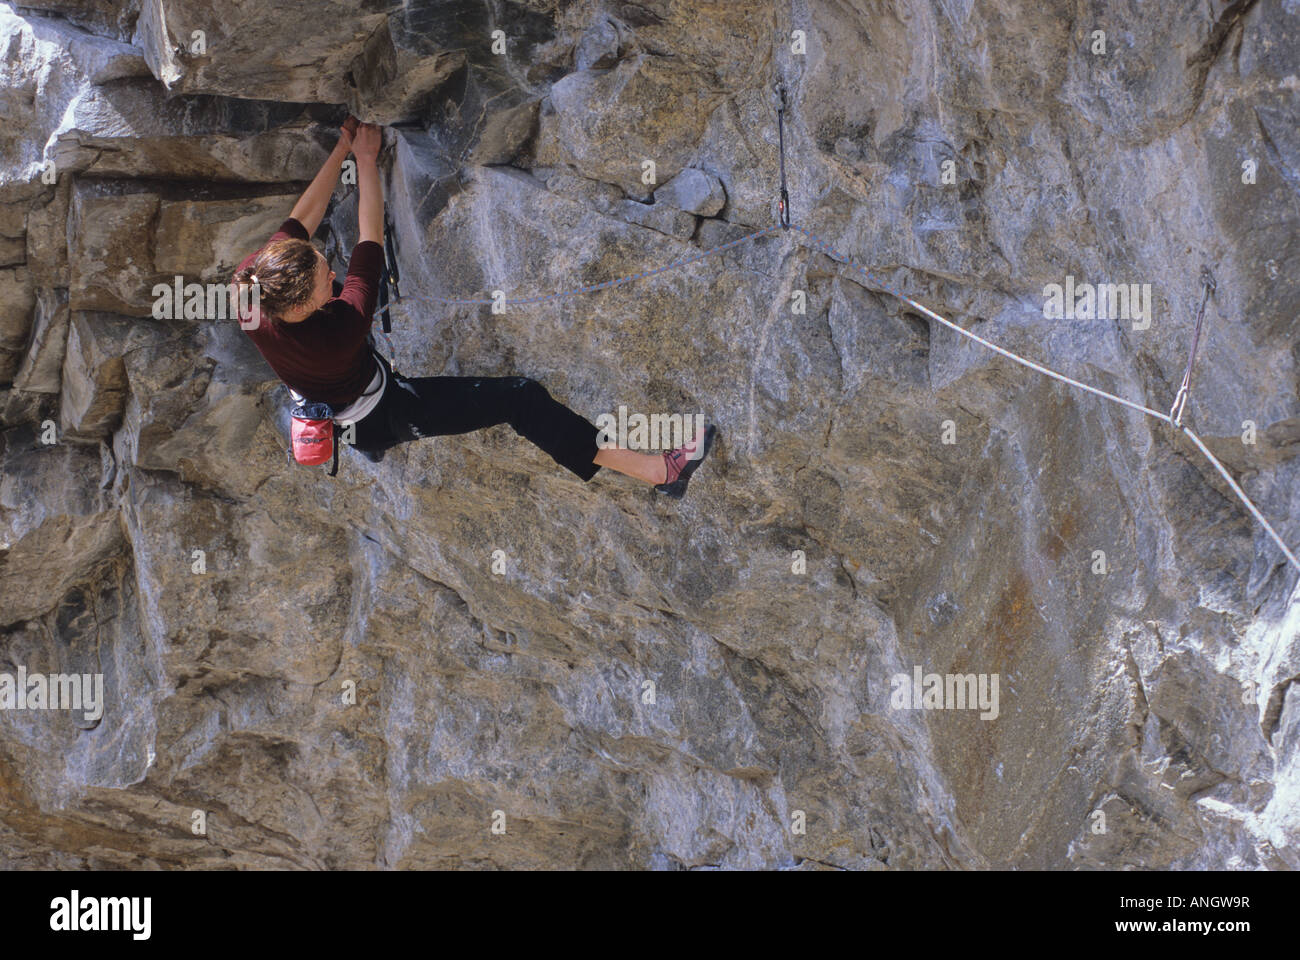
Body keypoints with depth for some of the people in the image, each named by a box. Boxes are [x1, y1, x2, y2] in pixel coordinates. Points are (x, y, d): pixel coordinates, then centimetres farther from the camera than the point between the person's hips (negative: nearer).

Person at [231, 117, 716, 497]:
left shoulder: (249, 283, -30)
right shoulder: (339, 332, -43)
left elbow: (301, 220, -14)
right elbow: (370, 240, -30)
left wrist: (340, 150, -9)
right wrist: (366, 159, -20)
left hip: (320, 407, 7)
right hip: (384, 417, -7)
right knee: (518, 396, -13)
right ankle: (658, 471, -15)